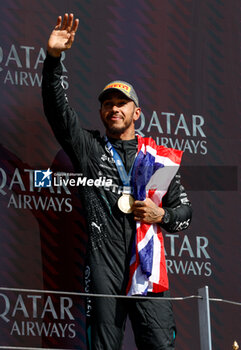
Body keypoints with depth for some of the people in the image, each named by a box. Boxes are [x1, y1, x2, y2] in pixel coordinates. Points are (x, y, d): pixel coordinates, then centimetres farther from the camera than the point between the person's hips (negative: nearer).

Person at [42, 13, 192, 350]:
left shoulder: (159, 156, 16)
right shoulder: (89, 148, 14)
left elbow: (184, 210, 20)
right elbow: (56, 108, 2)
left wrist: (161, 215, -3)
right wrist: (53, 59, -11)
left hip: (147, 268, 1)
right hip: (103, 266, 0)